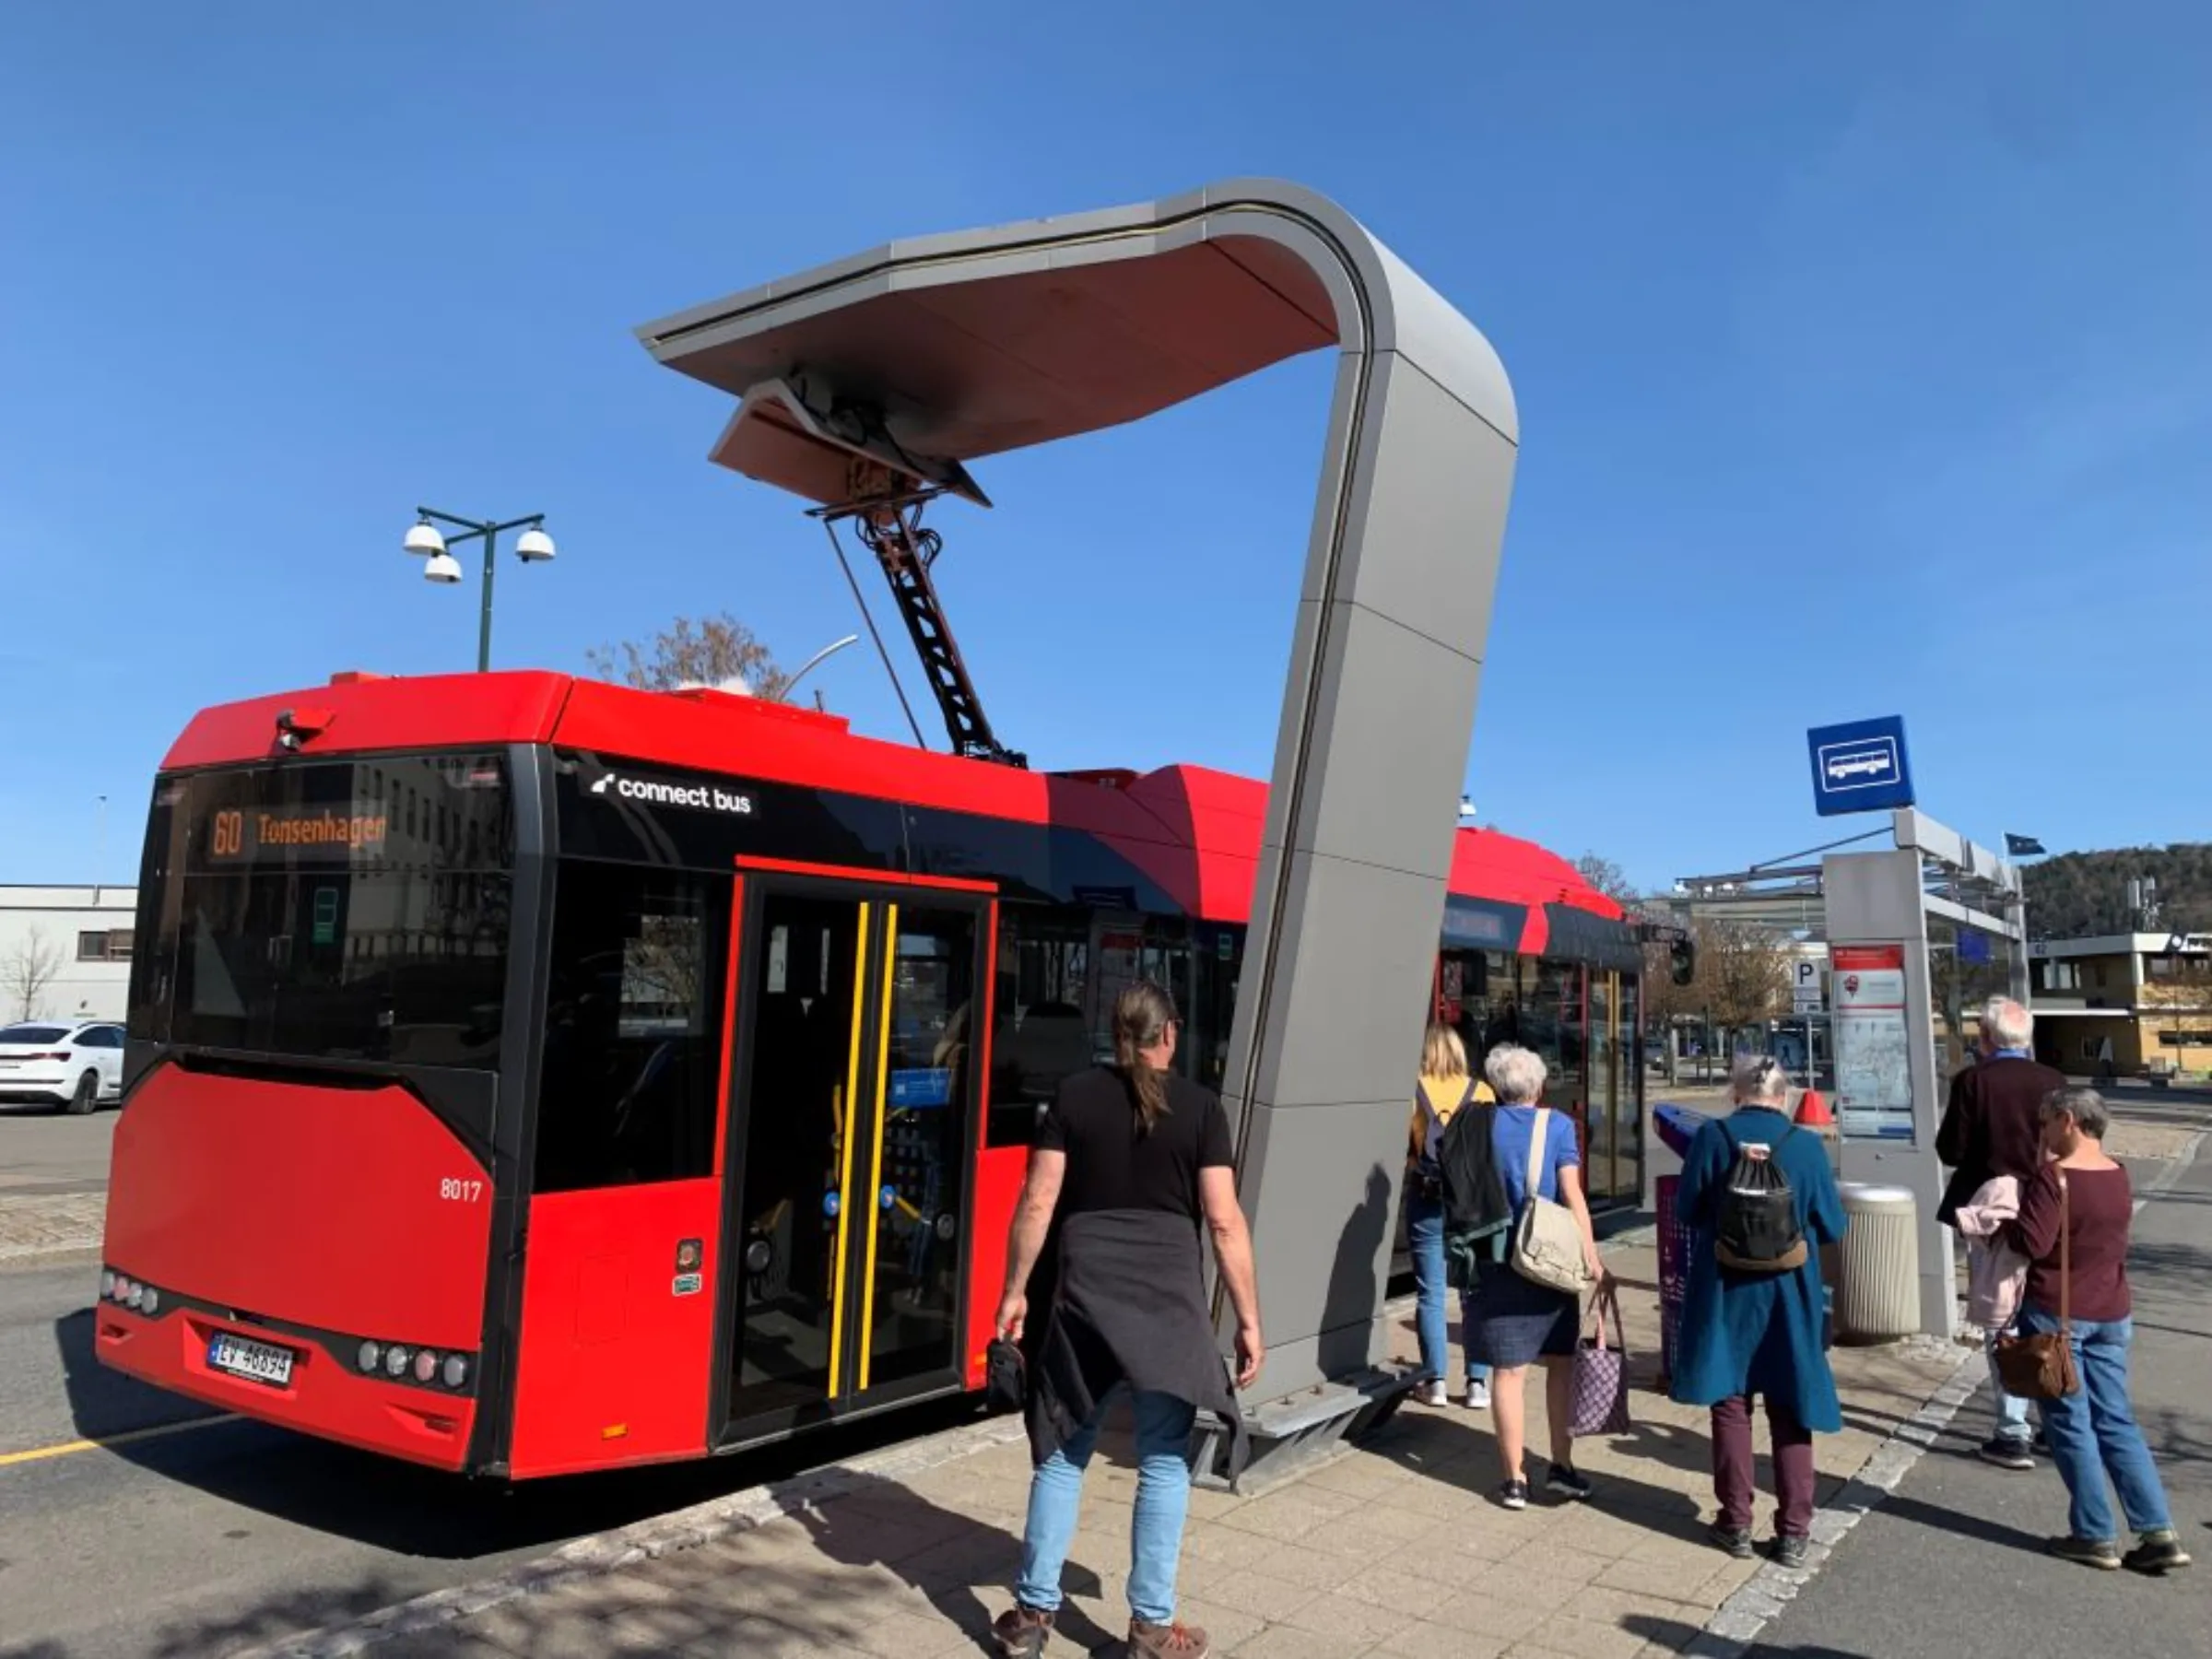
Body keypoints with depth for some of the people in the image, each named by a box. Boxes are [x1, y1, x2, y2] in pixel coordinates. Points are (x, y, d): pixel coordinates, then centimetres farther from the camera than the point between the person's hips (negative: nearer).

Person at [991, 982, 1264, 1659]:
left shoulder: (1074, 1096, 2)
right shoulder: (1200, 1107, -2)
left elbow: (1038, 1205, 0)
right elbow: (1224, 1222, -5)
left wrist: (1014, 1291, 9)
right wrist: (1249, 1319, 1)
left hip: (1085, 1292, 2)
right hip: (1169, 1298, -1)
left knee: (1063, 1453, 13)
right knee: (1164, 1461, 11)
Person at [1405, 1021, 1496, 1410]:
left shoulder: (1413, 1092, -3)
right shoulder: (1481, 1092, 0)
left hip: (1426, 1199, -1)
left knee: (1430, 1294, 7)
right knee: (1474, 1294, 9)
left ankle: (1435, 1381, 10)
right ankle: (1477, 1382, 10)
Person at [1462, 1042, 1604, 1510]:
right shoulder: (1556, 1124, -4)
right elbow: (1572, 1193, -10)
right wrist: (1589, 1251, -8)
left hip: (1496, 1260, 0)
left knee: (1509, 1371, 4)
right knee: (1561, 1363, 16)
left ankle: (1514, 1478, 9)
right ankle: (1562, 1465, 22)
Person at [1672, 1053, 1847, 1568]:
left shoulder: (1712, 1137, -9)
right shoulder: (1806, 1146, -8)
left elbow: (1686, 1211, -2)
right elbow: (1832, 1227, -1)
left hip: (1725, 1292, -1)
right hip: (1788, 1295, 1)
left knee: (1730, 1404, 11)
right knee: (1789, 1410, 11)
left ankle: (1736, 1522, 18)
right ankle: (1793, 1531, 16)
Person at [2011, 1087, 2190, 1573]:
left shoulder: (2054, 1177, -18)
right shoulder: (2118, 1177, 6)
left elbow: (2033, 1244, -21)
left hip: (2056, 1314, -7)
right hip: (2110, 1314, 7)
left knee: (2070, 1424, 4)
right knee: (2116, 1422, 12)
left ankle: (2095, 1536, 10)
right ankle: (2159, 1533, 9)